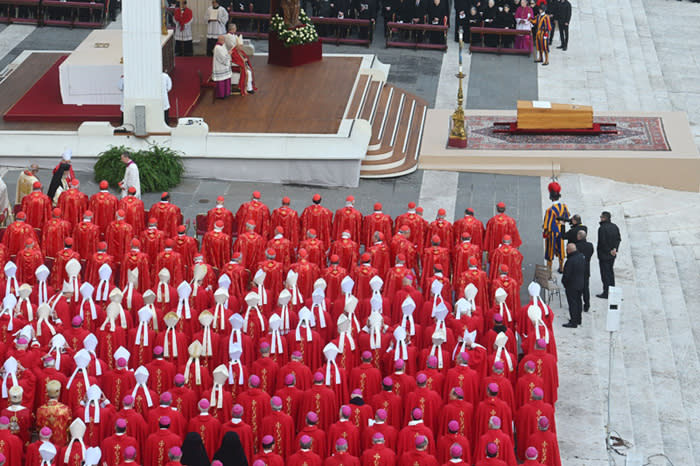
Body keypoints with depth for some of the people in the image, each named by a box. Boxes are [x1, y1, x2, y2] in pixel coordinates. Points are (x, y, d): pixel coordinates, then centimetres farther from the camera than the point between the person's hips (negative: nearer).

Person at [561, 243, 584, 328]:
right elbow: (585, 271, 11)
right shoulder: (582, 257, -1)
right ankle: (578, 320, 32)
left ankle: (573, 322, 6)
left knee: (572, 303, 1)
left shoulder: (570, 261, -28)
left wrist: (563, 282, -4)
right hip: (581, 284, 8)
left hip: (572, 286, -8)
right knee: (578, 302, 20)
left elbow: (566, 275, -23)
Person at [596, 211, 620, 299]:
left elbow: (602, 242, -24)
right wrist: (614, 248, -1)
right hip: (612, 255, 8)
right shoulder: (614, 227, 3)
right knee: (610, 271, 21)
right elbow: (618, 239, 7)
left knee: (605, 273, -1)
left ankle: (606, 293, 1)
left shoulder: (602, 228, -22)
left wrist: (609, 251, -12)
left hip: (604, 255, -8)